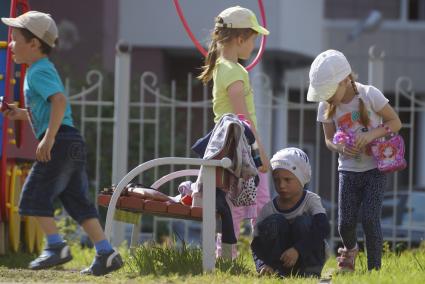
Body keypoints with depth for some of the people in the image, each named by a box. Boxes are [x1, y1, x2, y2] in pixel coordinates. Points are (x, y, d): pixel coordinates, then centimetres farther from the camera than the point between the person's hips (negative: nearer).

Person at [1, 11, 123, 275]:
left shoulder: (38, 72, -8)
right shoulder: (43, 70, 23)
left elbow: (60, 100, -24)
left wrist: (48, 137, -27)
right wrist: (22, 114, 22)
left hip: (60, 141, -10)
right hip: (73, 143, 10)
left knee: (35, 194, -5)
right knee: (77, 200, 8)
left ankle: (56, 246, -5)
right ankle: (106, 253, 3)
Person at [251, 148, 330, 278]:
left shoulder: (311, 200, -10)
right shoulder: (269, 209, -3)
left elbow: (323, 228, -28)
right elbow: (256, 244, -7)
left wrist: (297, 249, -41)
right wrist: (262, 265, -30)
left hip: (309, 256, -2)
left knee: (303, 222, -25)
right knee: (274, 222, -20)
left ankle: (311, 271, -21)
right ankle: (276, 271, -24)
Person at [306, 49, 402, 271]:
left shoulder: (369, 95, -15)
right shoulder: (326, 107, -5)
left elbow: (395, 122, -7)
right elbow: (329, 139, 6)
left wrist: (372, 134, -25)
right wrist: (339, 147, -19)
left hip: (375, 168, -3)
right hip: (349, 169, 3)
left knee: (369, 219, -14)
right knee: (345, 222, -2)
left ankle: (374, 268, -2)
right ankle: (349, 249, 33)